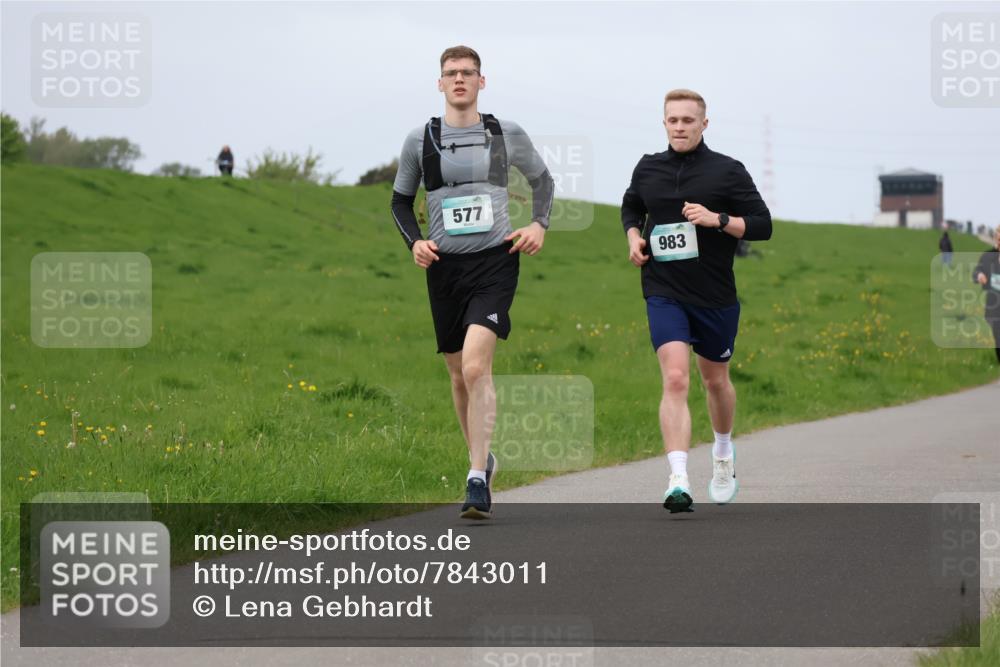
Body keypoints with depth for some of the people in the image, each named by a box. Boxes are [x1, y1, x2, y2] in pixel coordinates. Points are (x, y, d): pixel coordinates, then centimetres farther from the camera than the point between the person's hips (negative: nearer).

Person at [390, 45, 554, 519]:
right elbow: (401, 200, 17)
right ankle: (481, 458, 33)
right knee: (459, 375, 10)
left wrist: (539, 224, 5)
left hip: (494, 262, -3)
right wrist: (414, 242, 0)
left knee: (476, 367, -19)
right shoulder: (420, 140, 5)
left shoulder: (507, 135, 4)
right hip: (444, 266, 3)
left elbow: (542, 179, 21)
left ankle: (478, 480, -19)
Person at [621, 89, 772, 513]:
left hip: (716, 296, 0)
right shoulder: (648, 169, 6)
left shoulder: (727, 171, -3)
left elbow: (762, 225, -4)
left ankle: (723, 452, 47)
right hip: (665, 294, 0)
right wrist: (634, 237, 5)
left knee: (715, 380, 17)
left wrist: (717, 219, -19)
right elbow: (631, 208, 26)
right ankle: (678, 482, -27)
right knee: (675, 380, -17)